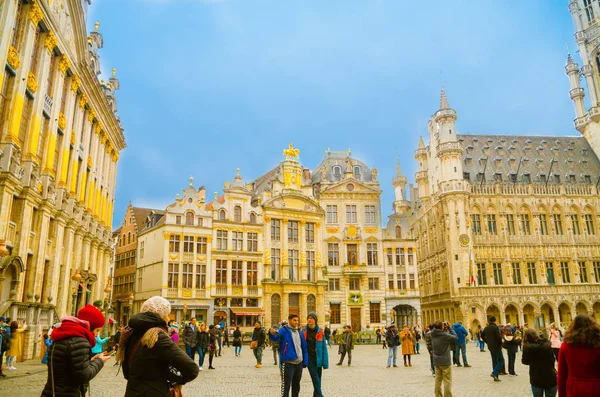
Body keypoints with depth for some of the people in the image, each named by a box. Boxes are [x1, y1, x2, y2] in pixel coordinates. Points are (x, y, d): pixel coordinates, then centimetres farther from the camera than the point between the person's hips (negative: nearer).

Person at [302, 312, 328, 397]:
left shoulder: (320, 331, -2)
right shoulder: (304, 331, -2)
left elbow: (324, 347, -1)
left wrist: (325, 362, -5)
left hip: (318, 358, 1)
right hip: (309, 359, -1)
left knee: (318, 380, 9)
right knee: (316, 380, -6)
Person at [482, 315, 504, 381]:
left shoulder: (486, 328, 7)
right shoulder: (495, 327, -15)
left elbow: (482, 336, 14)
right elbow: (499, 337, -23)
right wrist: (500, 344, -8)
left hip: (490, 347, 7)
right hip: (496, 346, -7)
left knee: (494, 361, 14)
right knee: (501, 360, 2)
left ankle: (496, 377, 15)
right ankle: (494, 373, -12)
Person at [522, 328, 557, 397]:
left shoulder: (527, 346, -16)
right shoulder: (547, 344, -12)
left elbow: (525, 361, -1)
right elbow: (553, 359, 5)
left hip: (536, 379, -1)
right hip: (550, 378, 1)